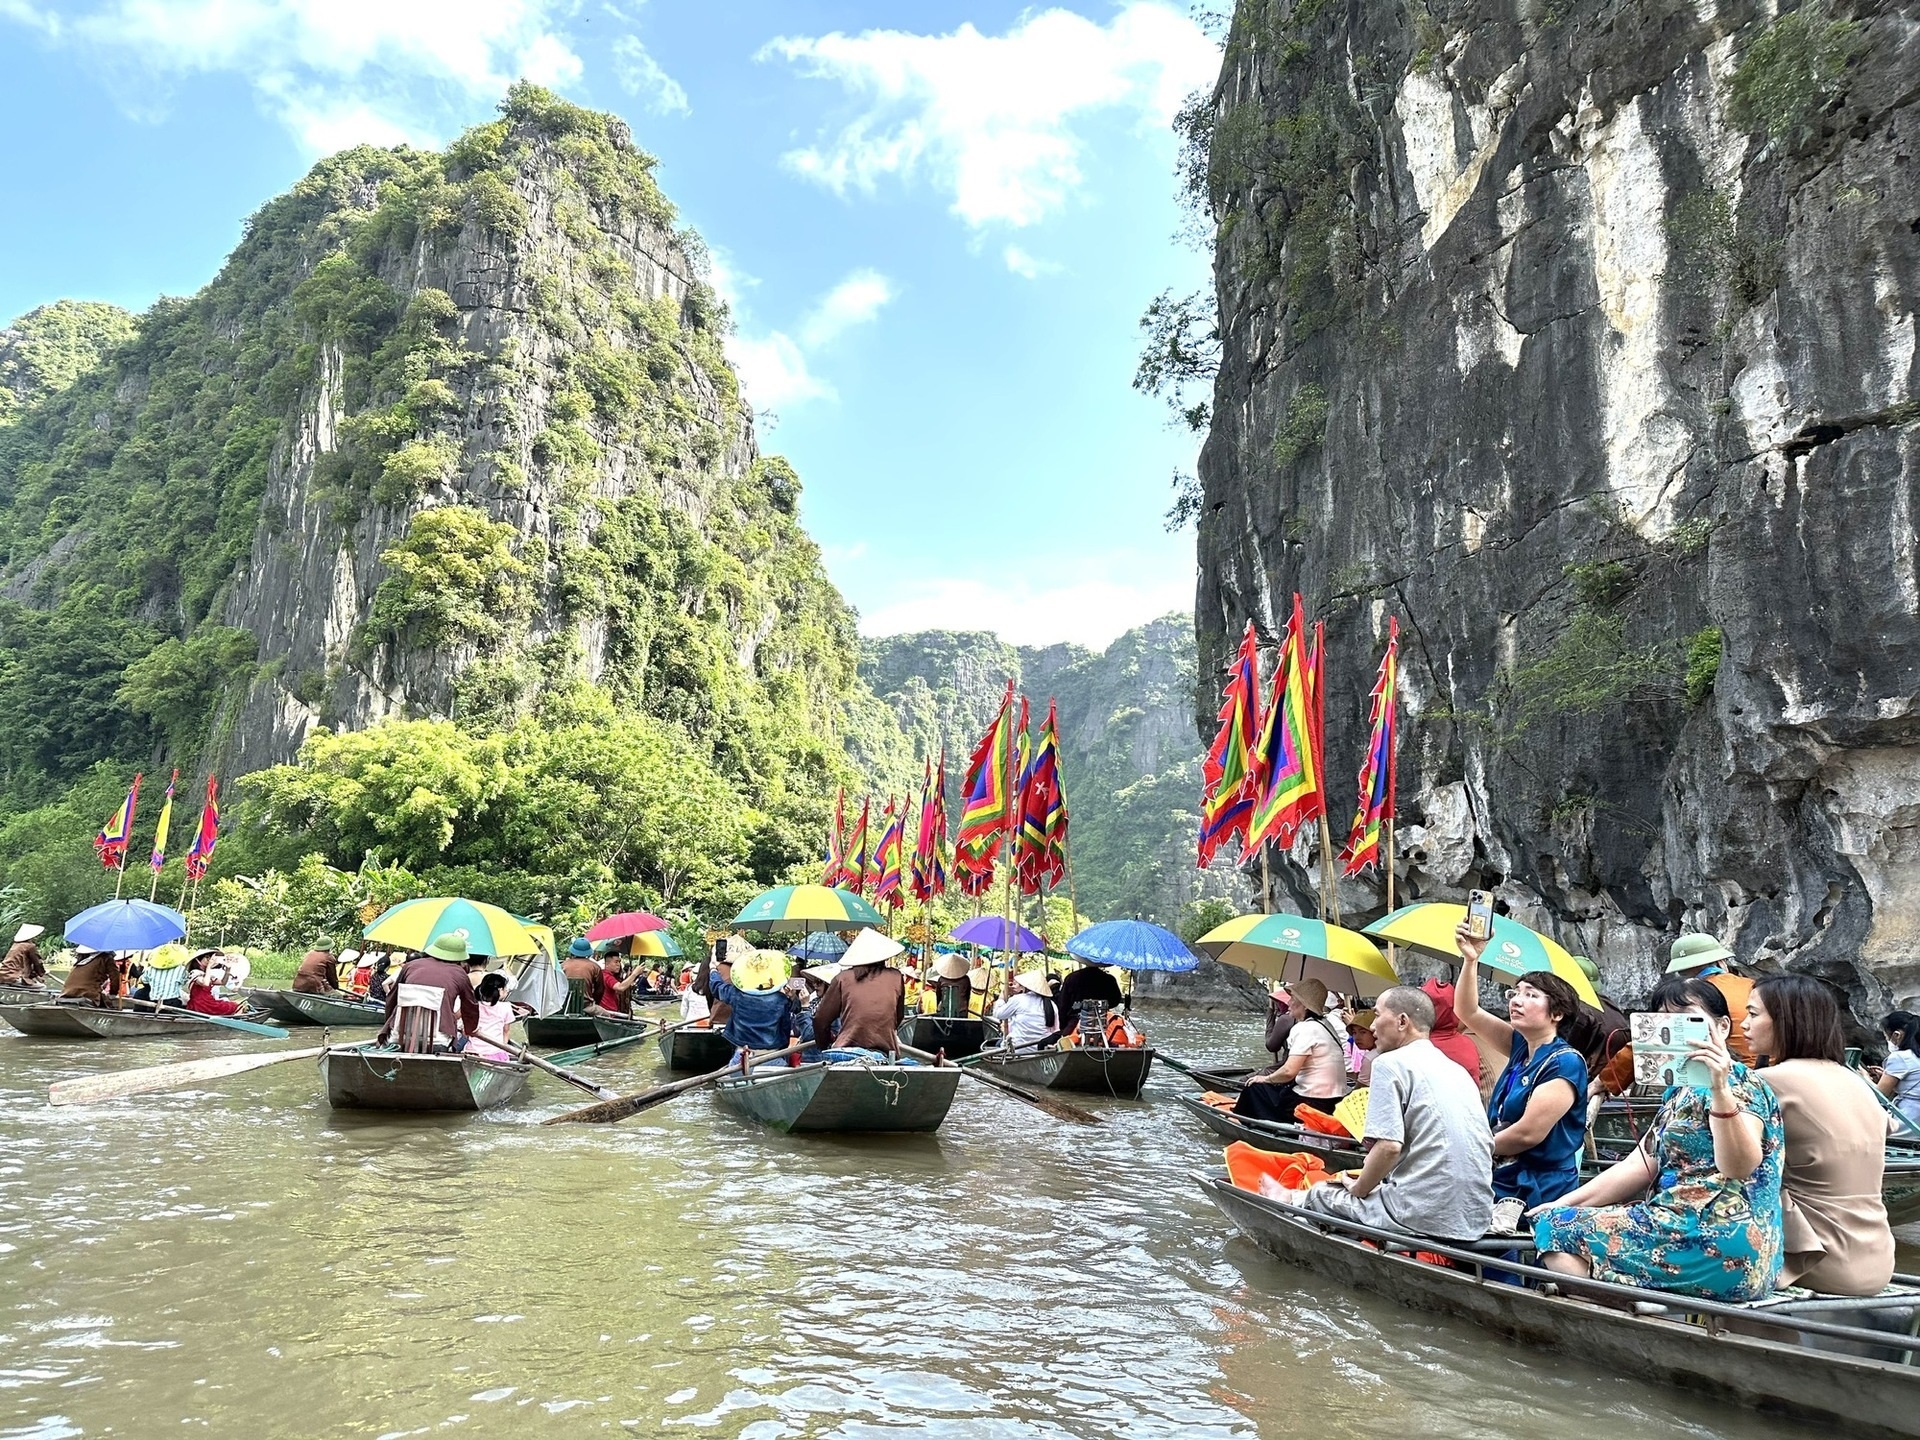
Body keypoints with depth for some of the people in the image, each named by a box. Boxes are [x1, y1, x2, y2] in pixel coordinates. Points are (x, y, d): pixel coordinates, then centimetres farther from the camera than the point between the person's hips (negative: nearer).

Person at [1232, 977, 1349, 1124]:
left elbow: (1289, 1071, -24)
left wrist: (1266, 1079, -5)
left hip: (1312, 1104, -9)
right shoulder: (1326, 1024, 13)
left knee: (1254, 1088, 3)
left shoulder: (1305, 1028, -16)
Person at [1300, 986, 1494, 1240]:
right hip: (1476, 1219, 8)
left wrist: (1358, 1189, 0)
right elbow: (1487, 1145, 19)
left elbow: (1388, 1146, -18)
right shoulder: (1457, 1070, 15)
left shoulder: (1391, 1062, -8)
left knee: (1320, 1195, 14)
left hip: (1426, 1219, -8)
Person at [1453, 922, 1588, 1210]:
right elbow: (1468, 1013, 9)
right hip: (1502, 1184, 7)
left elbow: (1528, 1133, -21)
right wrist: (1471, 960, -6)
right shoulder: (1521, 1046, 8)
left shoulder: (1565, 1063, -15)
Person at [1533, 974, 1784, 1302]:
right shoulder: (1682, 1091, 19)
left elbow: (1738, 1167, -25)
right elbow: (1639, 1167, 16)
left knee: (1556, 1227, -11)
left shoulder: (1740, 1083, -7)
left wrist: (1720, 1090, -38)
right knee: (1554, 1215, 13)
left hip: (1721, 1244, -10)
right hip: (1686, 1228, 10)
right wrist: (1561, 1204, 10)